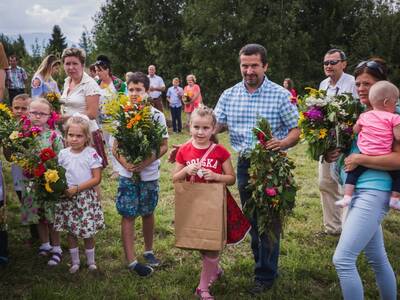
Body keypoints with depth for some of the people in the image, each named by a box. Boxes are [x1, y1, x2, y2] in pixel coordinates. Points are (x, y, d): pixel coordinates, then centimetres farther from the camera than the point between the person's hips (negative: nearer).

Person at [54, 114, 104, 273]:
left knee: (88, 232, 5)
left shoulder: (91, 153, -10)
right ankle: (75, 261, 29)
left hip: (86, 197, -3)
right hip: (67, 198, 3)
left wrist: (77, 189, -18)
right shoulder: (63, 154, 1)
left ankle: (91, 261, 26)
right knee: (71, 231, 12)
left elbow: (96, 179, -12)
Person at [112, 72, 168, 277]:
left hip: (149, 174, 0)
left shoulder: (156, 115, -6)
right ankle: (131, 260, 8)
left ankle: (148, 250, 33)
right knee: (128, 215, 0)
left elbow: (164, 146, -4)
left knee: (147, 213, 14)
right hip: (127, 174, 0)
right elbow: (115, 146, 1)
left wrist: (146, 162, -19)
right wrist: (125, 163, -18)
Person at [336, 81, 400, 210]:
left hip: (364, 155, 2)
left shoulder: (365, 116, 6)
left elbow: (355, 130, 17)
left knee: (353, 172, 17)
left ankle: (347, 197, 7)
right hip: (384, 158, -2)